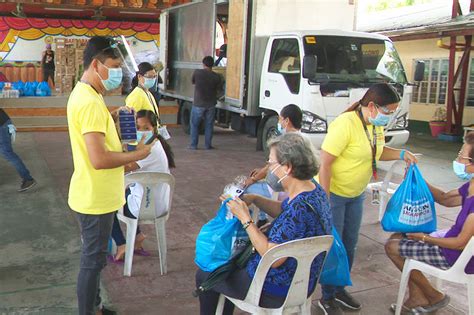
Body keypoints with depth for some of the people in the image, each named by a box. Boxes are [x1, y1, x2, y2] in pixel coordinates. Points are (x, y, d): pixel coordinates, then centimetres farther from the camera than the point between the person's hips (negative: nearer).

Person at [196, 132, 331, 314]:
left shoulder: (300, 208, -34)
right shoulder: (312, 188, -5)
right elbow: (284, 210, 12)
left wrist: (245, 218, -24)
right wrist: (254, 199, -2)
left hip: (279, 290, -9)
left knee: (203, 276, 9)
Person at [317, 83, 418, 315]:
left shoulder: (376, 125, -1)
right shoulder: (345, 124, -26)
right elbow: (324, 163, -27)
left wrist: (401, 154, 0)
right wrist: (324, 200, -26)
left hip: (356, 194, 8)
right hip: (333, 192, -8)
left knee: (349, 245, 17)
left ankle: (340, 290, 36)